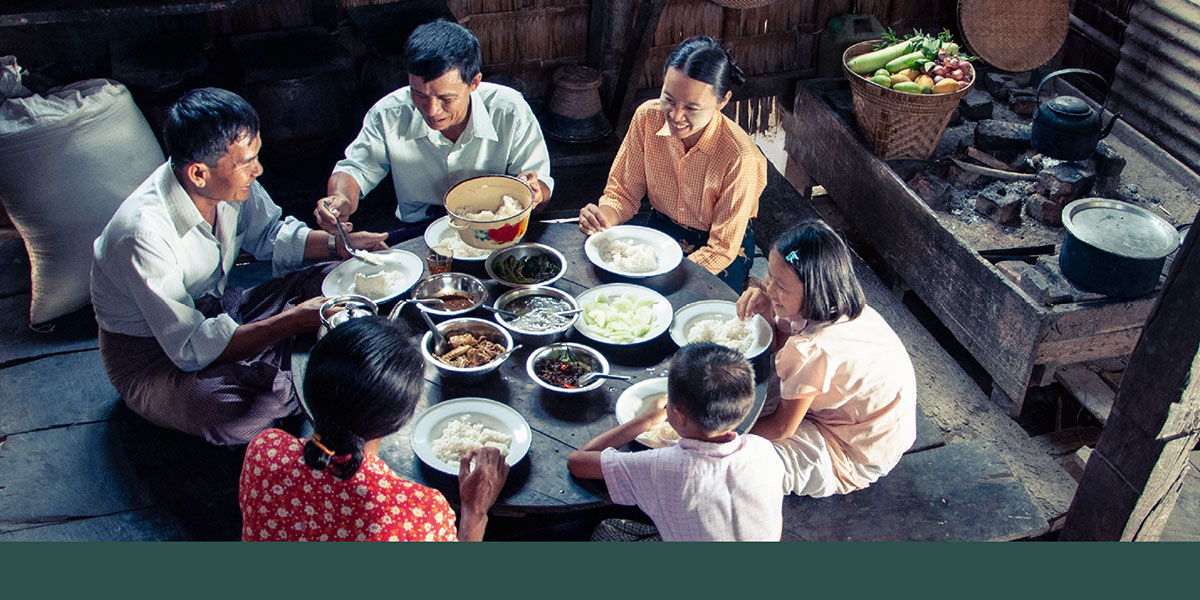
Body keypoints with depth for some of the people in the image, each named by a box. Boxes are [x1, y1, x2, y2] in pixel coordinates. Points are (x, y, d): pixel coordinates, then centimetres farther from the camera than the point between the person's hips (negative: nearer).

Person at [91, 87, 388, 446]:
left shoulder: (231, 182, -14)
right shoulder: (144, 233, -34)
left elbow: (270, 235, 8)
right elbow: (190, 348, -32)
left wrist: (340, 245, -9)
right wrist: (293, 321, -35)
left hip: (219, 312, 7)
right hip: (151, 354, -7)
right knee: (233, 412, -37)